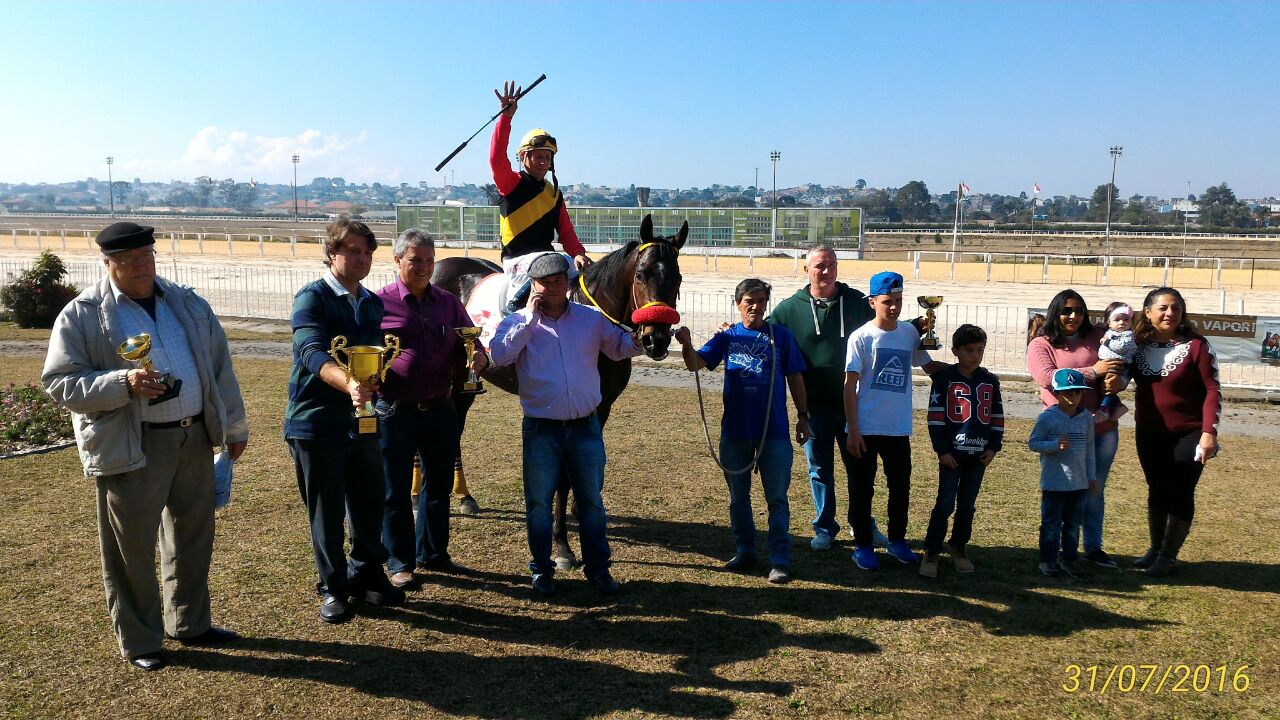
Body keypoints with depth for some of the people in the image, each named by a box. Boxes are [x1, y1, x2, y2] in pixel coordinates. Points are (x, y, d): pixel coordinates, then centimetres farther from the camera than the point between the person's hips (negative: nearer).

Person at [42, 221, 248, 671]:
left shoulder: (187, 304, 9)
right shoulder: (81, 315, -5)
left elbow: (220, 367, 13)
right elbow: (59, 383, -8)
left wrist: (235, 427, 13)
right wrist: (123, 383, -23)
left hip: (195, 437, 5)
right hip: (130, 448, -5)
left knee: (193, 537, 16)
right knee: (132, 549, 4)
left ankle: (190, 623, 34)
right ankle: (139, 641, 23)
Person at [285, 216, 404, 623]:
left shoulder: (373, 303, 12)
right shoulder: (312, 298, -10)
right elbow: (313, 353, -27)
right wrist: (347, 384, -44)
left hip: (362, 420, 6)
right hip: (317, 422, -6)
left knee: (371, 503, 11)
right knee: (326, 512, 4)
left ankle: (367, 576, 29)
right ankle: (332, 588, 19)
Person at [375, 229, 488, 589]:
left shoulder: (448, 302, 7)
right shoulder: (380, 302, -4)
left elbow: (469, 343, 10)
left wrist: (478, 357, -13)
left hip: (439, 409, 4)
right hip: (395, 411, -4)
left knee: (439, 483, 15)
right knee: (396, 490, 6)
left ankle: (433, 553, 32)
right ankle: (400, 563, 21)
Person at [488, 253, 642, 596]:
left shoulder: (592, 319, 3)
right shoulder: (518, 322, -2)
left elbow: (618, 347, 8)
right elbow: (499, 355, -18)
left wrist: (636, 342, -14)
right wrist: (530, 319, -18)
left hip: (585, 426, 2)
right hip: (541, 429, -1)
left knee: (592, 501, 11)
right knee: (539, 502, 9)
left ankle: (598, 568, 24)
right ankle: (542, 569, 25)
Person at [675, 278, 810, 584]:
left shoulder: (781, 335, 0)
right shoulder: (727, 337, 3)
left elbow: (795, 378, 5)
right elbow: (695, 364, -9)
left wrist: (802, 416, 1)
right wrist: (686, 344, -29)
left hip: (774, 431, -2)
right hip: (735, 430, 2)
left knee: (777, 498, 3)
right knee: (738, 496, 13)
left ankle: (780, 560, 9)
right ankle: (745, 550, 28)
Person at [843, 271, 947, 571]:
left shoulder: (910, 332, 4)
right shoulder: (861, 337, -9)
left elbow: (929, 366, 15)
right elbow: (850, 385, -10)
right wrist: (853, 431, -13)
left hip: (899, 428, 4)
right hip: (866, 428, -4)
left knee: (901, 487, 15)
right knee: (862, 489, 6)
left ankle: (897, 540, 32)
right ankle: (863, 545, 19)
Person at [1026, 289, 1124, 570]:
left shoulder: (1098, 338, 9)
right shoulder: (1041, 345, -2)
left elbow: (1122, 366, 8)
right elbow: (1047, 378, -17)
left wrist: (1117, 381, -16)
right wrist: (1093, 372, -20)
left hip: (1103, 427, 4)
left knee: (1095, 490, 13)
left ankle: (1094, 547, 25)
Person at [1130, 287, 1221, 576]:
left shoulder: (1196, 345, -12)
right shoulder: (1137, 344, -1)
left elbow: (1212, 391, -12)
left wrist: (1209, 432, -19)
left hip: (1188, 435, -4)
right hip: (1149, 434, 4)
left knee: (1180, 494, 4)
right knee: (1156, 491, 15)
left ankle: (1168, 555, 16)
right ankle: (1155, 548, 28)